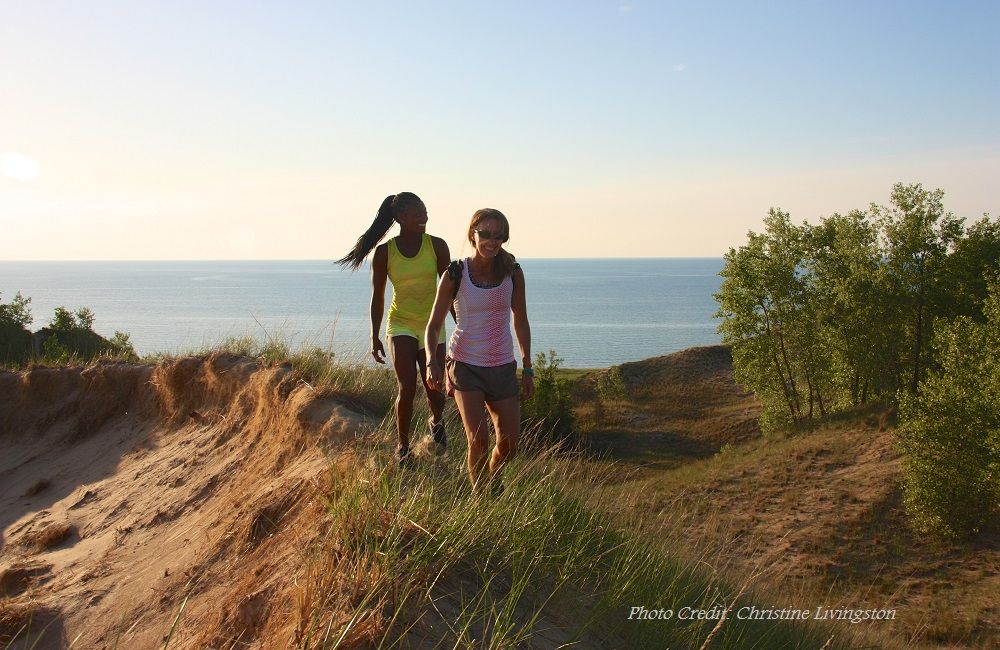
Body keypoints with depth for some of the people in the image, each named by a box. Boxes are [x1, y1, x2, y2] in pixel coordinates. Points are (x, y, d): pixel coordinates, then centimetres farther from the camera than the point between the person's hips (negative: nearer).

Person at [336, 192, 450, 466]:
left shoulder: (437, 246, -6)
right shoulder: (384, 253, -7)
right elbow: (377, 297, 2)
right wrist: (374, 338, 2)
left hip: (432, 325, 1)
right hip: (400, 325, -1)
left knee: (435, 390, 0)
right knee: (406, 389, -13)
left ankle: (436, 421, 36)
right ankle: (403, 447, 7)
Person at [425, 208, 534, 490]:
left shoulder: (512, 273, -1)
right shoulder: (455, 275, -9)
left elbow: (521, 321, 9)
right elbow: (433, 325, -5)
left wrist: (528, 368, 9)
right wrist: (432, 361, -23)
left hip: (502, 367, 3)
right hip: (465, 365, -3)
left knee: (509, 444, 5)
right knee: (478, 439, -16)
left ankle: (492, 478, 38)